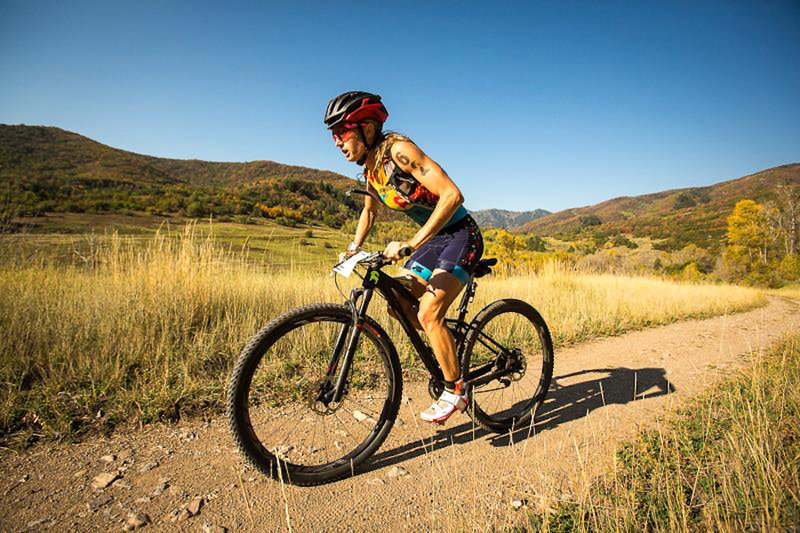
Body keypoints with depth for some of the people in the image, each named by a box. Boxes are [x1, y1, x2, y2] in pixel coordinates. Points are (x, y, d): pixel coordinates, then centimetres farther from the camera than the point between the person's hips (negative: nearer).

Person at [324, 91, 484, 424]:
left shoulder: (398, 150, -22)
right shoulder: (370, 168, 4)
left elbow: (452, 195, -31)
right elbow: (369, 211, 23)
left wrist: (409, 244, -35)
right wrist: (353, 249, 12)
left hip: (461, 235, -9)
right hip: (434, 238, 9)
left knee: (428, 313, -18)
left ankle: (455, 392, 2)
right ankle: (448, 349, 26)